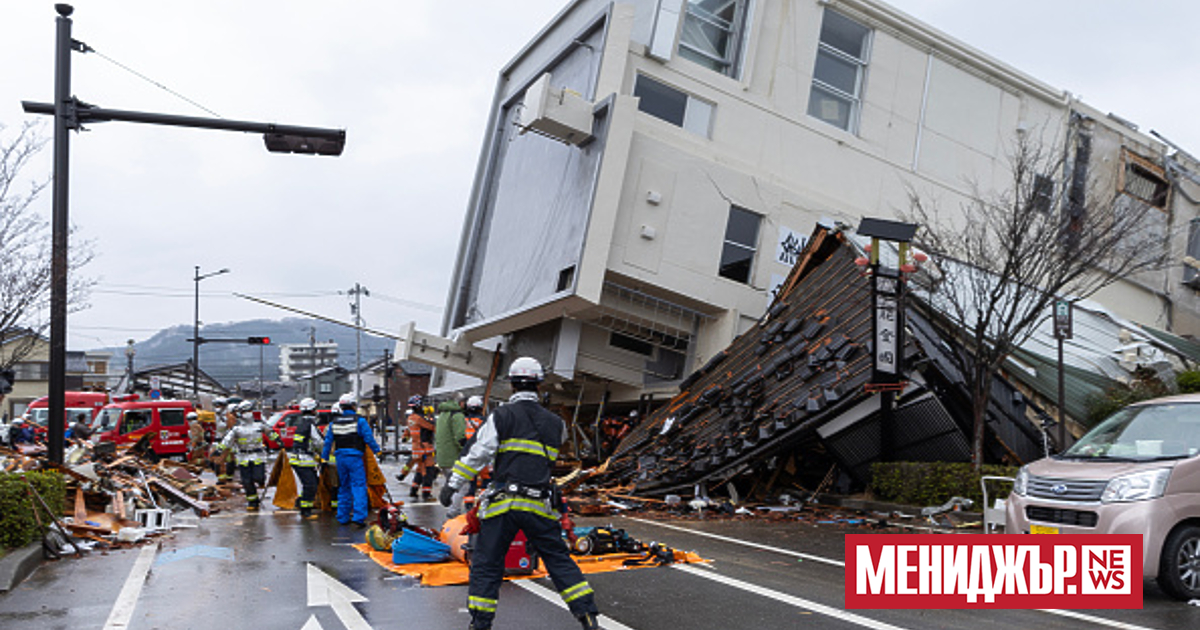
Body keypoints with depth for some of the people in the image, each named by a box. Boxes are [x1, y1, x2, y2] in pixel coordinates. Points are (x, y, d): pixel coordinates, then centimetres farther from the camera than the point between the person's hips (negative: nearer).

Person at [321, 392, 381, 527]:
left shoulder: (334, 422, 9)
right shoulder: (359, 420, -7)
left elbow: (328, 441, 13)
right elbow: (369, 438, -9)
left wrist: (324, 457, 21)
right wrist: (377, 450, 5)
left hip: (340, 457, 6)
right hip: (354, 457, -5)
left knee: (344, 487, 16)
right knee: (359, 486, -4)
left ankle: (343, 517, 19)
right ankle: (359, 516, -14)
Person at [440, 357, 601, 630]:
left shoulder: (500, 416, -1)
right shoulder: (555, 423, 9)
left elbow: (477, 455, -6)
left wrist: (452, 485, -1)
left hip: (503, 504, -3)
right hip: (540, 505, 3)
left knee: (486, 564, 8)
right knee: (559, 560, 12)